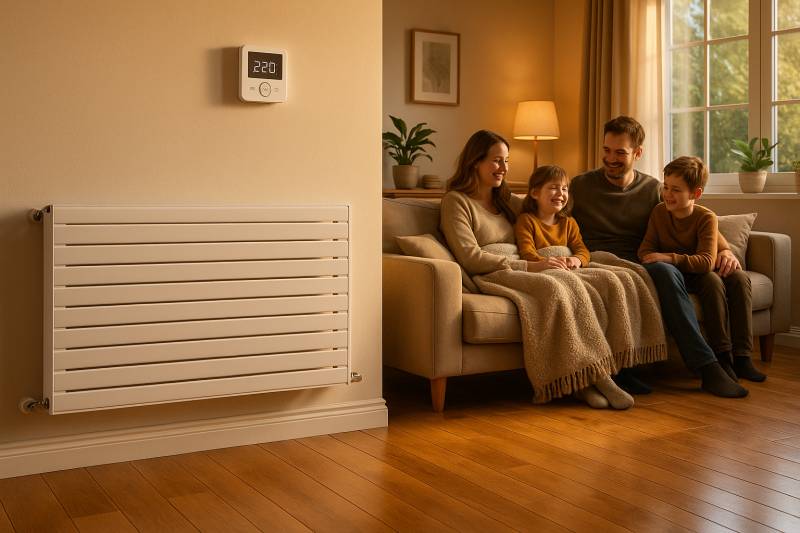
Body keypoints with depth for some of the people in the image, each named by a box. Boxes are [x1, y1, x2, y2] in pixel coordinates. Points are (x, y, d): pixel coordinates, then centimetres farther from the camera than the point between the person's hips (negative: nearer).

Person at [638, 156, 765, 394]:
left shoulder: (706, 217, -14)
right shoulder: (659, 211, -6)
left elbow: (706, 262, -26)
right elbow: (645, 249, -6)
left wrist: (670, 258, -39)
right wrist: (653, 259, -30)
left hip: (696, 272, 2)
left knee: (739, 278, -24)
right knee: (712, 281, -30)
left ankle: (741, 356, -24)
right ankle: (721, 356, -31)